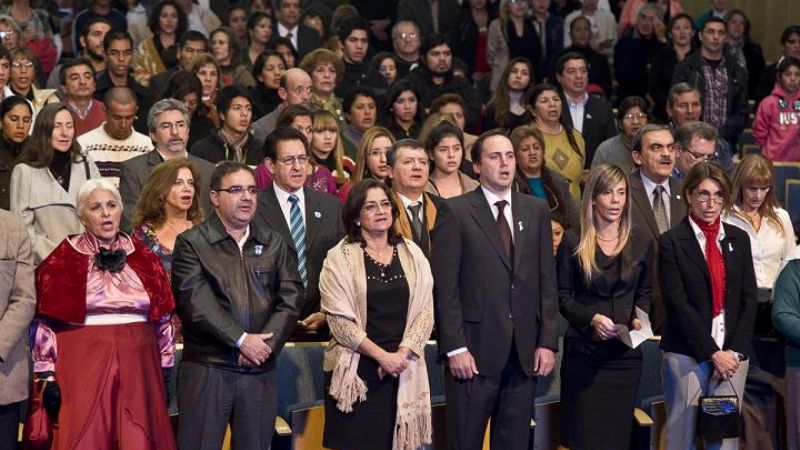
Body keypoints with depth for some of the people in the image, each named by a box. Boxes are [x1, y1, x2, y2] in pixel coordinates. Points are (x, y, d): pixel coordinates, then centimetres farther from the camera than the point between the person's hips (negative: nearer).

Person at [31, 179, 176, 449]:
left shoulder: (143, 258, 9)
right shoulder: (64, 259, 0)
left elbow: (163, 317, 12)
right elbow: (44, 321, -2)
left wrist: (165, 372, 9)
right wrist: (47, 377, -8)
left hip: (138, 367, 3)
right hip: (83, 366, -3)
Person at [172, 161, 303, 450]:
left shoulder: (275, 245, 13)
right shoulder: (192, 243, 1)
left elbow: (291, 299, 3)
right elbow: (196, 301, -10)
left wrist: (265, 345, -10)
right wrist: (241, 339, -14)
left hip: (260, 370, 4)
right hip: (206, 368, -4)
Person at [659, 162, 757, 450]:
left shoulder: (738, 239, 12)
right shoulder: (672, 242, -1)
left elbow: (749, 298, 9)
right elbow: (677, 303, -7)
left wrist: (735, 351, -3)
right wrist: (713, 353, -11)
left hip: (733, 354, 3)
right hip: (687, 355, -3)